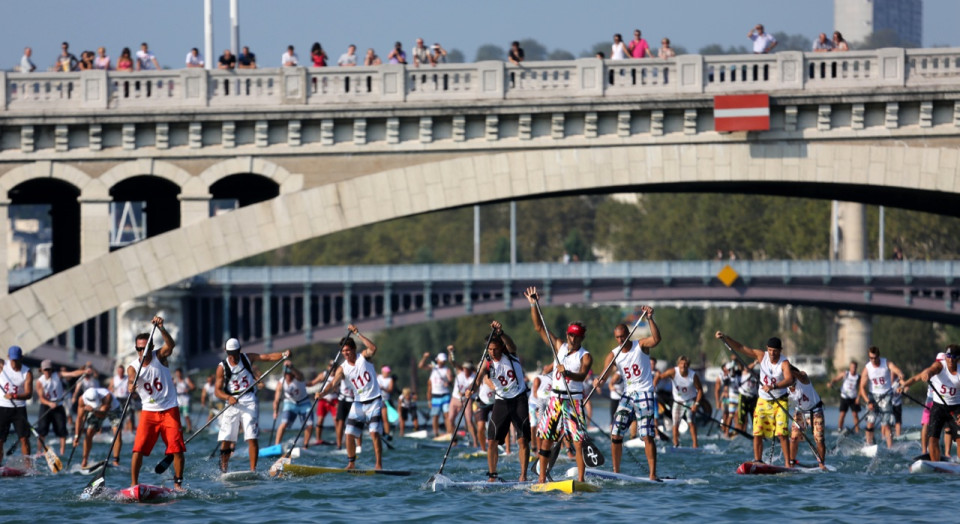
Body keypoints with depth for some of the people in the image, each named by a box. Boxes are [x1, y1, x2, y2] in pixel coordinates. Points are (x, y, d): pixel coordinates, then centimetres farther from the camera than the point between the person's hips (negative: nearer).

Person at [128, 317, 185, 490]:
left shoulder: (160, 357, -5)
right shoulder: (133, 367, -4)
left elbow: (171, 345, -25)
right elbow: (131, 380, -25)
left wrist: (161, 328, -41)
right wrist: (131, 385, -49)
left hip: (170, 410, -1)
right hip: (149, 412, 1)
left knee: (177, 449, -7)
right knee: (138, 449, -8)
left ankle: (178, 483, 2)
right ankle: (133, 485, -3)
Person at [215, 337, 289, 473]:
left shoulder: (247, 358, 4)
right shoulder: (222, 367, 0)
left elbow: (268, 357, -4)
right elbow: (217, 390, -4)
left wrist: (283, 355, -22)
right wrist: (228, 398, -23)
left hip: (249, 402, 0)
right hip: (232, 404, 0)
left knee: (252, 438, -9)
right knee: (226, 439, -2)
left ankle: (253, 470, -9)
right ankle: (223, 470, 11)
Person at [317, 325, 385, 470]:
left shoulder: (364, 357, -6)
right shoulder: (342, 369, -1)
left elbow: (373, 348, -27)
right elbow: (333, 383, -14)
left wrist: (357, 334, -27)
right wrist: (322, 393, -33)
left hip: (374, 402, -4)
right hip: (358, 404, 4)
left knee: (374, 433, -15)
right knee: (350, 434, -1)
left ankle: (379, 465, -13)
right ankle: (351, 463, 15)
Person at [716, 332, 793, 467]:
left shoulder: (784, 363, -18)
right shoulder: (762, 356, -5)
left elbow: (789, 380, -36)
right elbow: (740, 348, -3)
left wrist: (773, 387, -50)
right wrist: (725, 338, -13)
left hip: (779, 402, -4)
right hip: (763, 401, 4)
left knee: (782, 434, -13)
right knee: (757, 433, -2)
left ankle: (787, 464, -10)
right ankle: (757, 461, 6)